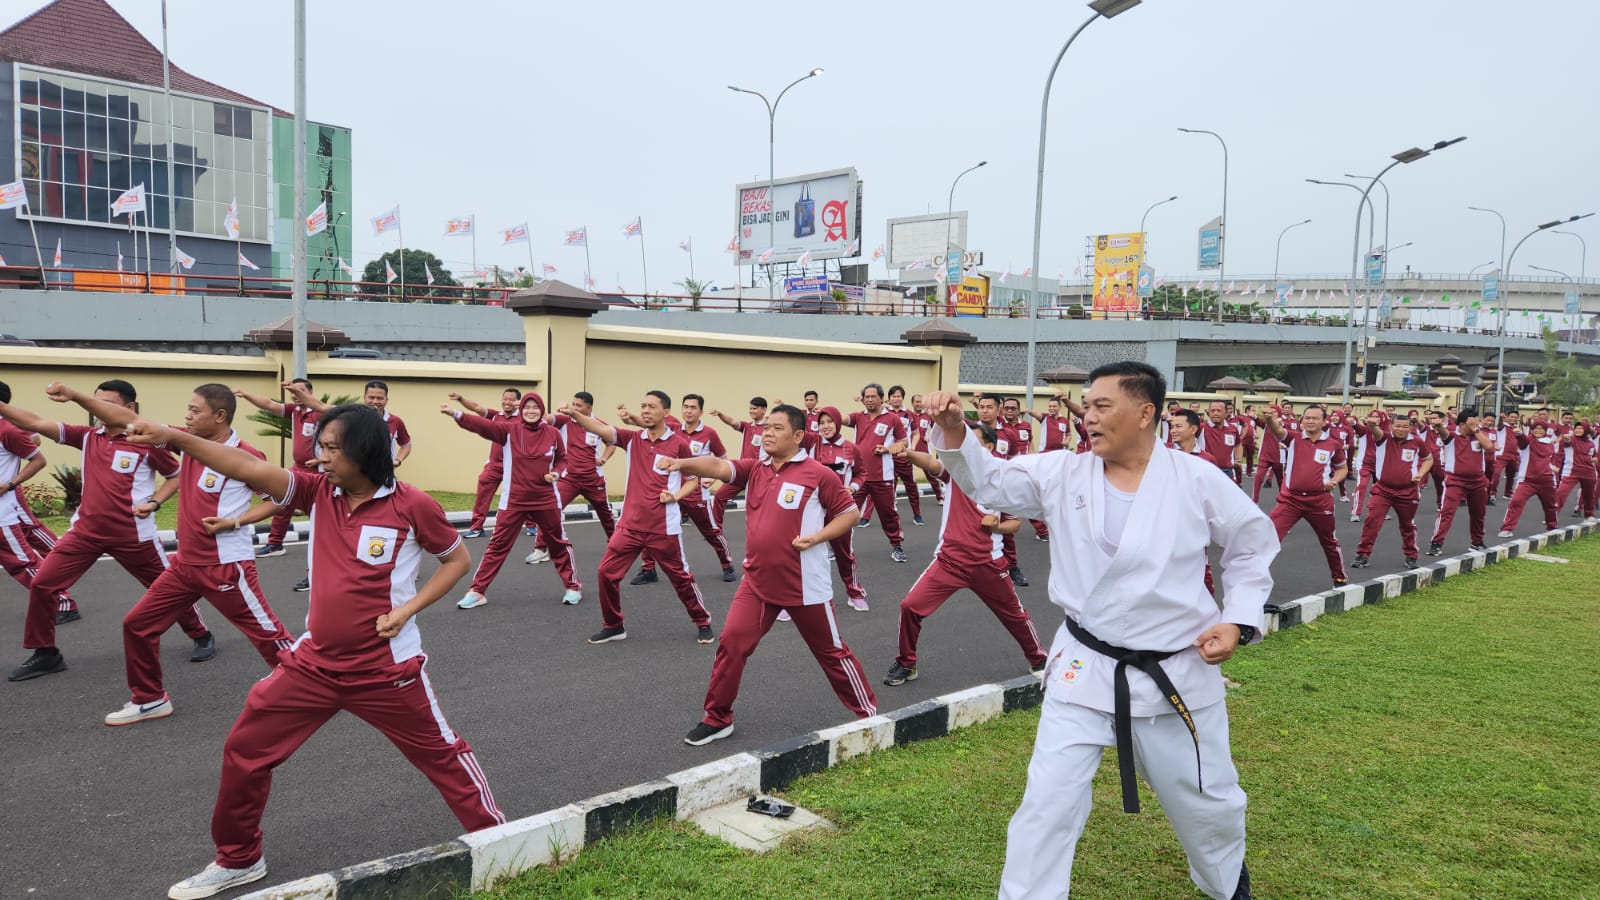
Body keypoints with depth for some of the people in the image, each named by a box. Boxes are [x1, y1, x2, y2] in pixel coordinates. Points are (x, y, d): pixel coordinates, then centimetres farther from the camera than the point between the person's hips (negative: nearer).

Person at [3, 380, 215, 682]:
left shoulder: (147, 442, -8)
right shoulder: (88, 436, 4)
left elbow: (177, 476, 3)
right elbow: (36, 423, -4)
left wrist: (154, 502, -10)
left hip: (133, 534, -4)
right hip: (86, 530, 4)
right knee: (42, 584, -2)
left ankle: (202, 636, 27)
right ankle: (45, 654, 14)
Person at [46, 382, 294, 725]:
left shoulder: (246, 457, -17)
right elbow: (128, 420, 3)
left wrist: (236, 521, -18)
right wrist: (74, 396, -4)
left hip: (227, 566, -7)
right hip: (185, 564, 8)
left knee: (266, 632, -3)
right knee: (137, 624, 12)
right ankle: (150, 699, 28)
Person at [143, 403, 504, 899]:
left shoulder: (412, 505, -13)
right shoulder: (318, 491, -3)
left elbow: (458, 558, -2)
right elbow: (248, 467, -14)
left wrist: (408, 608, -12)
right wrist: (173, 438, -25)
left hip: (386, 668, -4)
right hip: (315, 663, 5)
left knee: (441, 752, 7)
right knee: (245, 750, 9)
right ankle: (237, 860, 30)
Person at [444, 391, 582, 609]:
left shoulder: (552, 433, -1)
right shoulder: (509, 429, -7)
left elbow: (562, 459, 12)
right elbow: (483, 425, -21)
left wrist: (557, 474, -9)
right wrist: (455, 414, -36)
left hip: (546, 500, 1)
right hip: (514, 500, -1)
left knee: (559, 543, 11)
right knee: (498, 545, 3)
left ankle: (573, 586, 27)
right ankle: (477, 591, 11)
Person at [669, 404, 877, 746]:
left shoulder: (818, 474, -10)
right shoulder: (754, 470, 3)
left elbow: (850, 513, -4)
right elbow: (718, 466, -14)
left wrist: (816, 538, -17)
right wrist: (684, 463, -33)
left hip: (804, 586, -4)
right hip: (757, 582, 4)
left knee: (832, 651, 9)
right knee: (731, 643, -2)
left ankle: (869, 715, 28)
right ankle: (717, 719, 15)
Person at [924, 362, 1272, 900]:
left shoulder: (1198, 480, -11)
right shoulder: (1064, 475, -6)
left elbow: (1254, 546, 2)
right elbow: (987, 482, -4)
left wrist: (1238, 621, -8)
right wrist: (955, 433, -23)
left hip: (1177, 673, 0)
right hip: (1086, 670, 1)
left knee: (1204, 800, 20)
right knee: (1048, 802, -2)